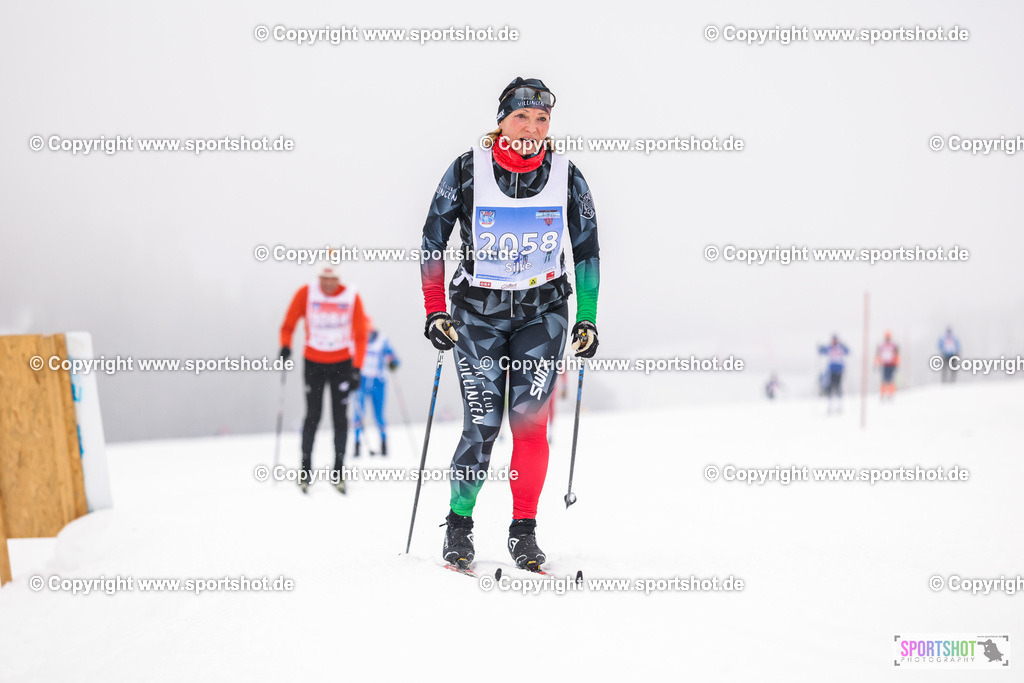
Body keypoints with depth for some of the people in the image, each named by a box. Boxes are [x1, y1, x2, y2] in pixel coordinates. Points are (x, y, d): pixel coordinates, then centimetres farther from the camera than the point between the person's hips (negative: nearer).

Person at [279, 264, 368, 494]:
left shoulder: (351, 296, -7)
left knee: (340, 417, -1)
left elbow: (360, 335, -1)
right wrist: (286, 346, -19)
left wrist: (356, 369, -7)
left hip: (342, 363, 0)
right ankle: (305, 470, 6)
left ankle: (338, 471, 6)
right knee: (313, 416, -4)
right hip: (313, 362, 0)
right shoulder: (306, 293, -7)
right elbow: (288, 325, 0)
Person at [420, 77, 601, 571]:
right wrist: (435, 311, -5)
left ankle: (523, 531, 6)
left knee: (530, 421, -7)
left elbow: (587, 251, 7)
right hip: (478, 310, -1)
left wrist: (587, 319, 3)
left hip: (543, 312, 1)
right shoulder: (467, 170, -7)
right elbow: (433, 239, 0)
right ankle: (458, 523, 12)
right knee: (483, 423, -8)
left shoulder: (566, 176, -2)